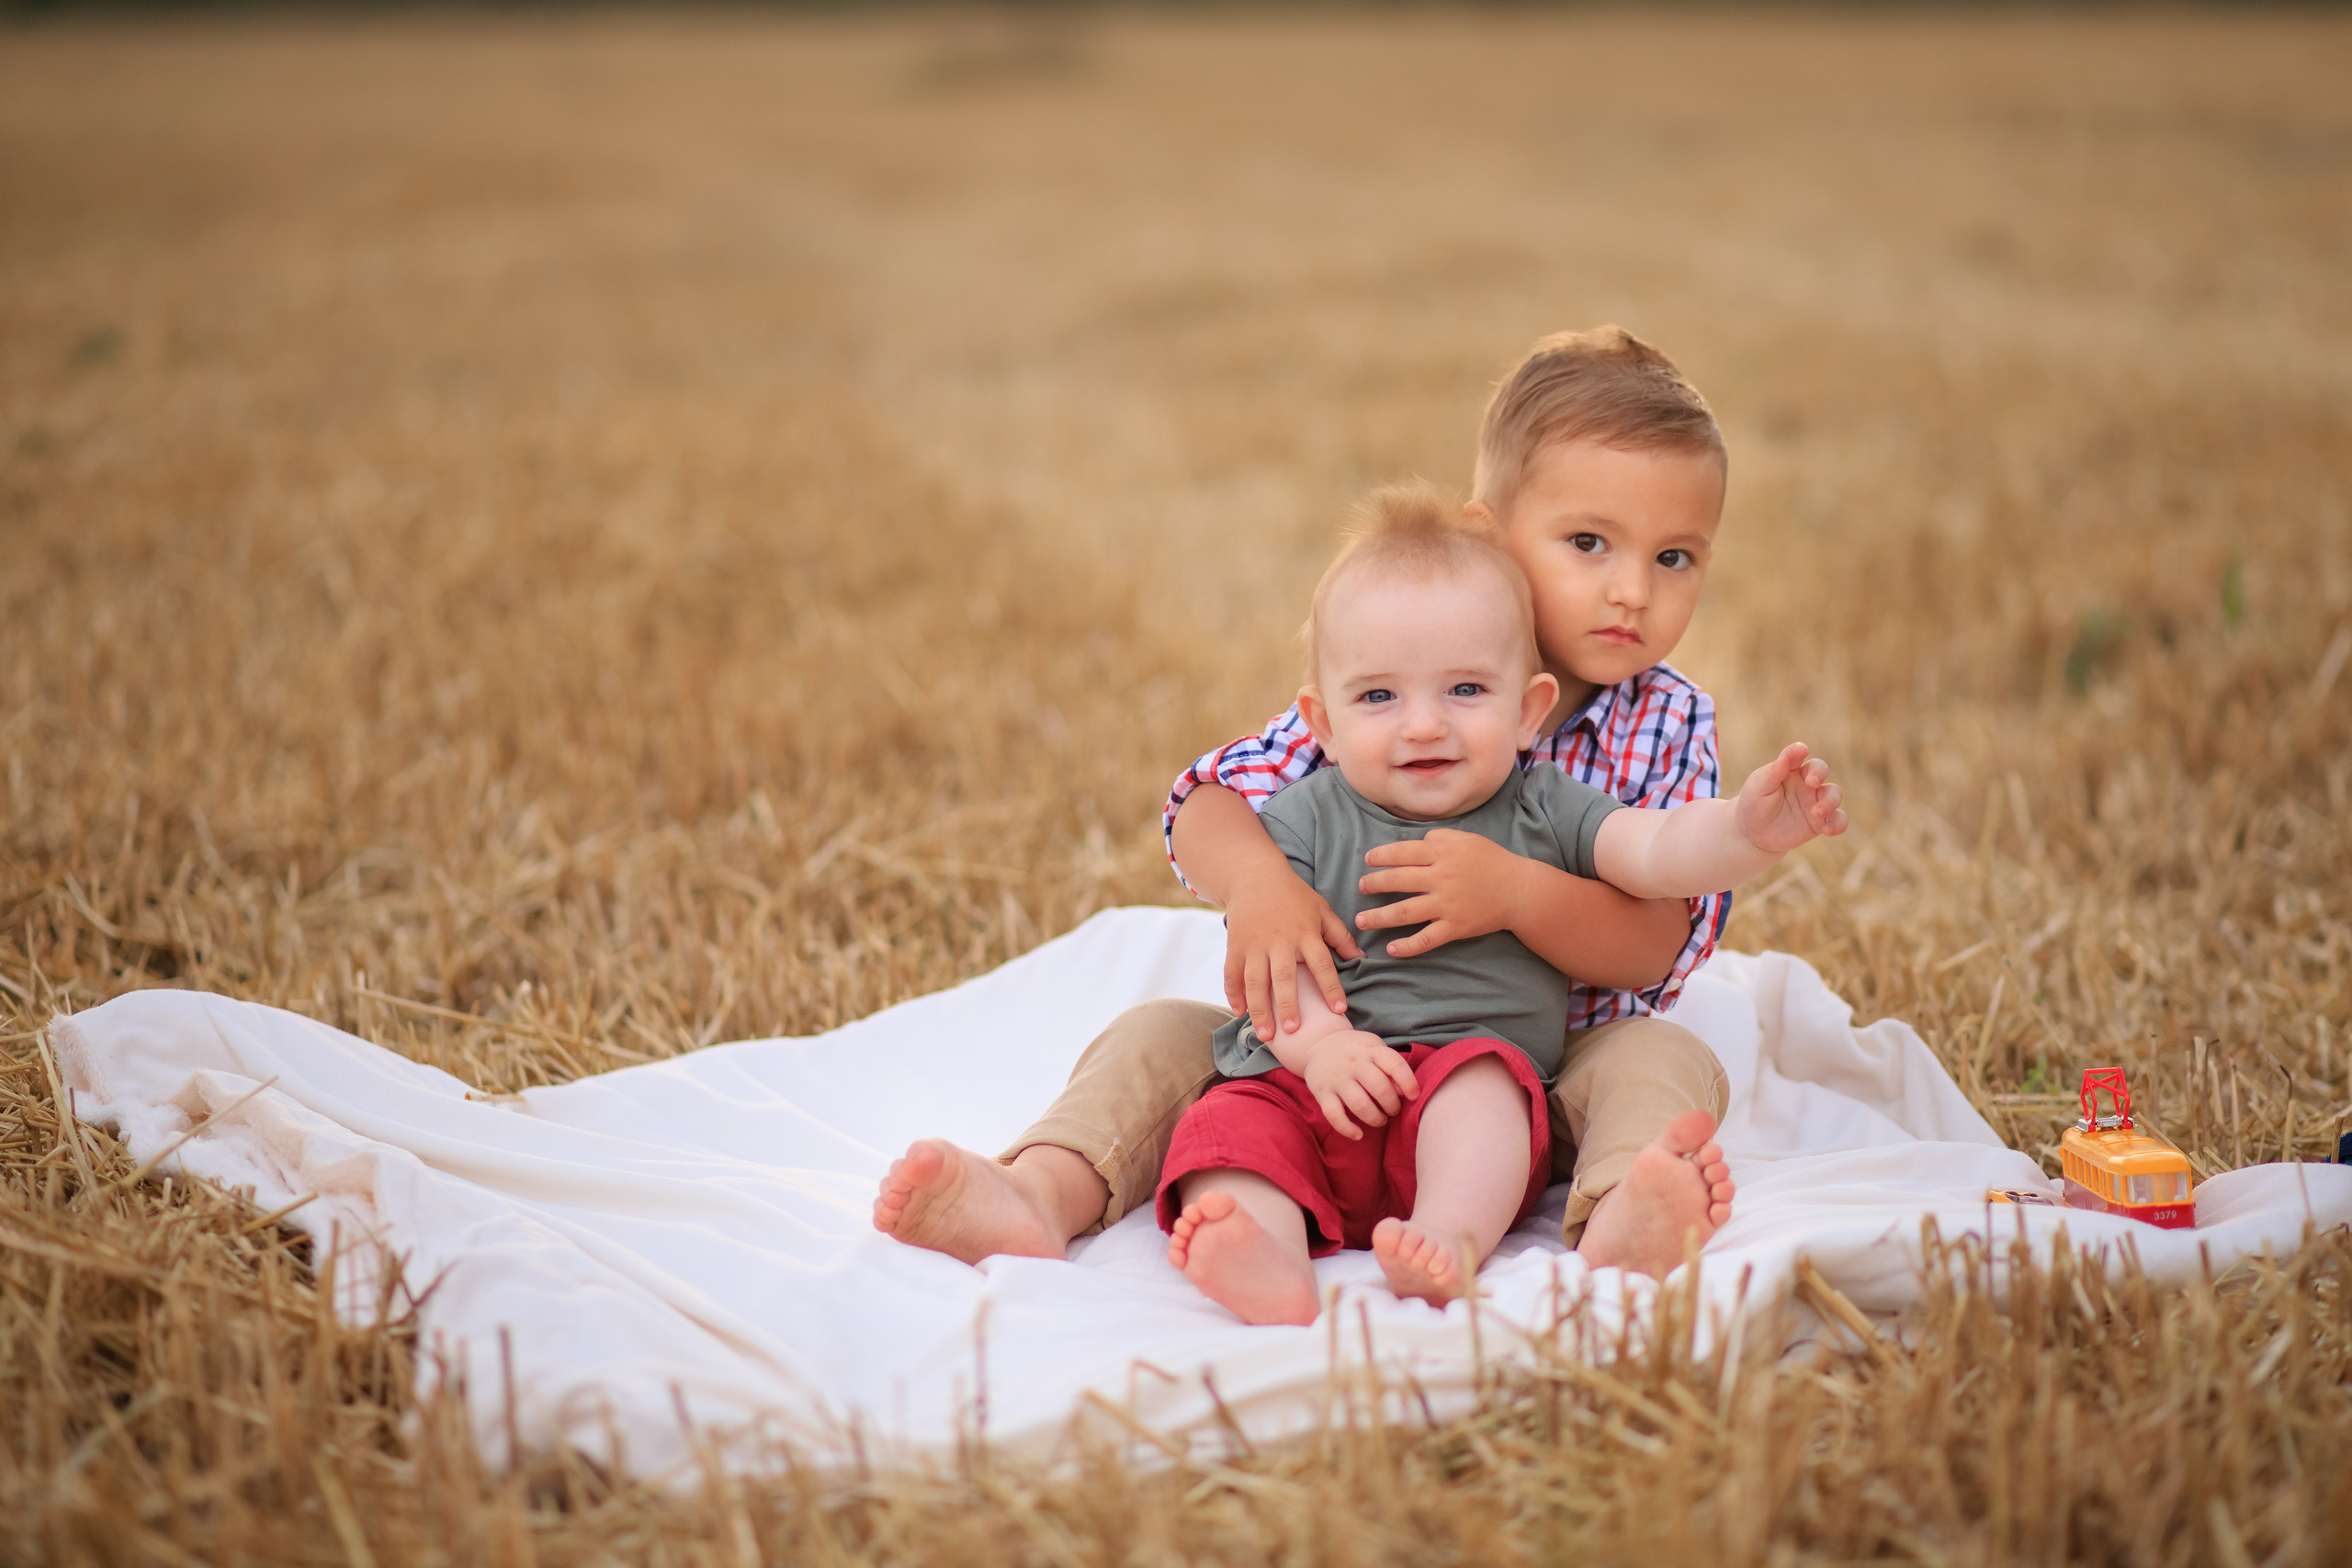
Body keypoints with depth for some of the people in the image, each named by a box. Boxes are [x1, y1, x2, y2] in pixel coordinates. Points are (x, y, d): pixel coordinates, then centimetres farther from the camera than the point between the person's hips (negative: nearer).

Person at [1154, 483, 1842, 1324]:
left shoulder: (1542, 812, 10)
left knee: (1480, 1074, -31)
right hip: (1306, 1089, 1)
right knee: (1231, 1123, -26)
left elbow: (1658, 851, -5)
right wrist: (1318, 1039, -19)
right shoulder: (1306, 820, 10)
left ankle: (1451, 1240, -48)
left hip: (1478, 1099, 0)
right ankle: (1270, 1266, -50)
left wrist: (1748, 828, -26)